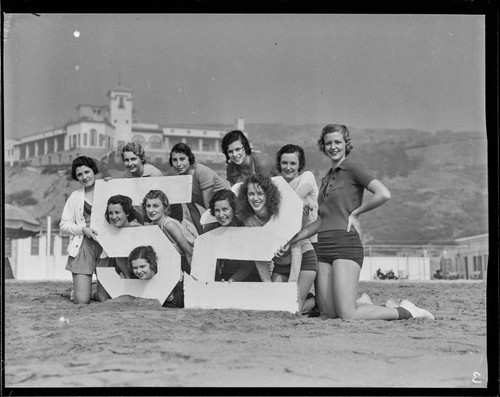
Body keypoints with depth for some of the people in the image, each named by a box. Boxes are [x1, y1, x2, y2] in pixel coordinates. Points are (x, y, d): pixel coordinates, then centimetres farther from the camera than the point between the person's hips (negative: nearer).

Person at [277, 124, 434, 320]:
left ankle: (406, 311, 4)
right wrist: (290, 241, 19)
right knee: (329, 312, 1)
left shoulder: (353, 169, -3)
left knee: (347, 315, -14)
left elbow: (384, 194, -19)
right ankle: (385, 306, 18)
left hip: (346, 246, -8)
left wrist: (355, 212, -9)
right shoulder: (327, 179, 21)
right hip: (324, 248, 8)